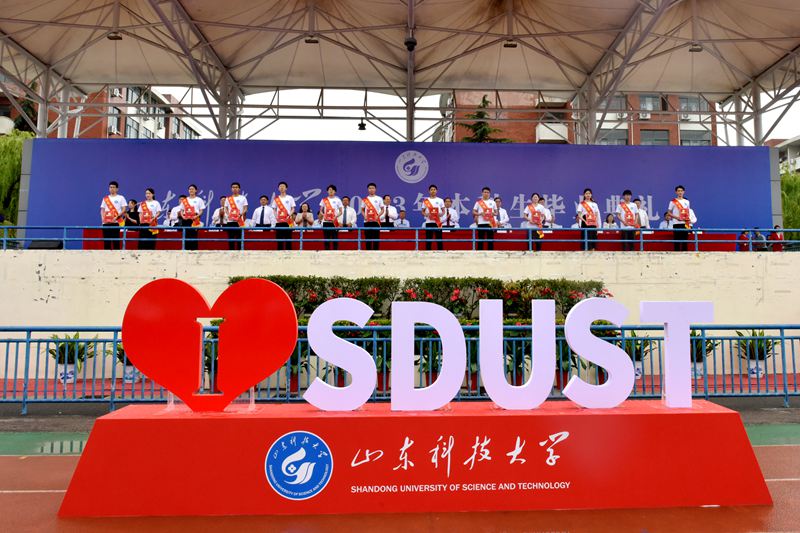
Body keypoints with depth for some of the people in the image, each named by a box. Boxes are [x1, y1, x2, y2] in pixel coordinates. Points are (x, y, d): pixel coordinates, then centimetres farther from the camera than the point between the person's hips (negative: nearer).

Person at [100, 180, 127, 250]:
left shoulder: (121, 198, 4)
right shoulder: (105, 198, 15)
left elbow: (124, 209, -3)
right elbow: (102, 210, 14)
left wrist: (117, 217, -16)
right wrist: (103, 218, -4)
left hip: (116, 222, -4)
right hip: (106, 222, 4)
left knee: (116, 239, -4)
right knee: (106, 240, 3)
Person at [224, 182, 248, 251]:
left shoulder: (243, 198, 6)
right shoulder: (228, 199, 12)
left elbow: (245, 208, 0)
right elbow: (226, 209, 13)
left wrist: (241, 214, -18)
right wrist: (228, 215, -7)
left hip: (239, 221, -2)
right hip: (230, 221, 2)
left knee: (239, 237, -3)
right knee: (230, 237, 3)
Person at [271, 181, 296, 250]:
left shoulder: (290, 198, 6)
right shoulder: (276, 199, 10)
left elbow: (293, 208, 3)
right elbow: (274, 209, 11)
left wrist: (290, 215, -14)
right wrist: (276, 216, -7)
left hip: (288, 221, -2)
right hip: (279, 221, 2)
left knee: (288, 237, -3)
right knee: (279, 237, 1)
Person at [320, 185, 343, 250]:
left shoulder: (337, 200, 4)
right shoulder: (324, 200, 8)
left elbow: (341, 211, 3)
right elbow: (321, 211, 12)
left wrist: (336, 216, -13)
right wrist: (323, 215, -8)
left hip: (334, 222, -1)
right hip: (326, 221, 1)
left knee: (335, 237, -4)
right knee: (326, 237, 1)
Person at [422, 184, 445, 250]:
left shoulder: (440, 200, 7)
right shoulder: (426, 201, 6)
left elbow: (443, 211, 9)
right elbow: (422, 212, 8)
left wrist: (441, 214, -13)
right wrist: (426, 214, -13)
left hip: (438, 222, 0)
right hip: (429, 222, 0)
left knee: (439, 238, 1)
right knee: (428, 239, 2)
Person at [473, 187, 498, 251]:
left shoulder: (492, 202, 10)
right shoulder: (478, 202, 4)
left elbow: (496, 213, 14)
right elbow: (473, 212, 4)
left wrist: (494, 214, -9)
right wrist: (480, 213, -14)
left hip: (490, 223, 2)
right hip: (481, 223, -2)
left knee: (490, 239, 2)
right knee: (480, 239, 1)